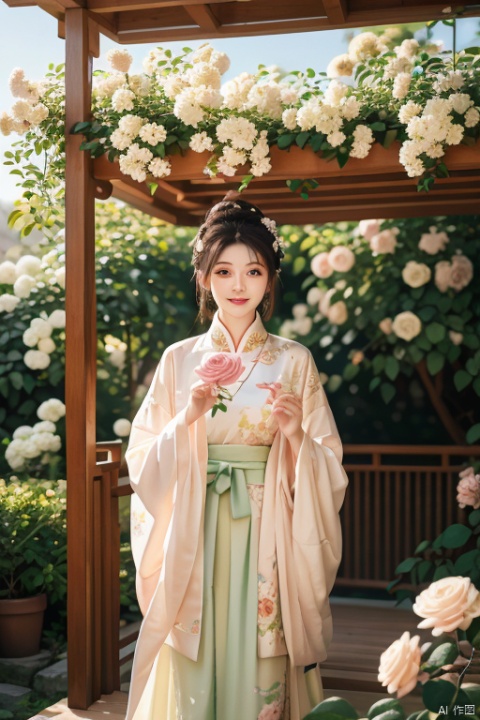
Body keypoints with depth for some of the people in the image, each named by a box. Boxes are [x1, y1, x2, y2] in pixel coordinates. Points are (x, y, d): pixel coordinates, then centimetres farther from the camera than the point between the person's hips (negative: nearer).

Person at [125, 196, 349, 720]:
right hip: (193, 536, 1)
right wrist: (187, 418, -13)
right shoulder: (179, 359, 6)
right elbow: (144, 465, 3)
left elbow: (328, 468, 3)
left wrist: (295, 434, -16)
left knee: (260, 661, 3)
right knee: (193, 665, 4)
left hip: (266, 535, -1)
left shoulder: (294, 361, 3)